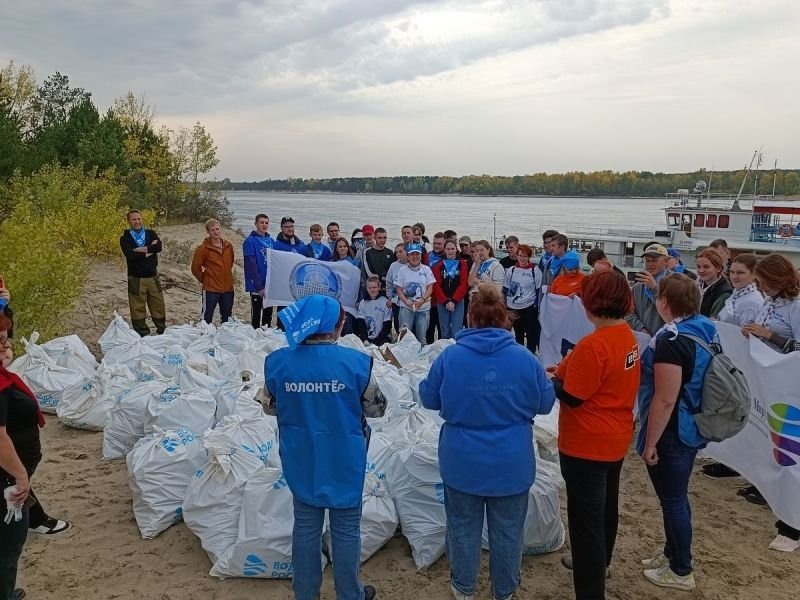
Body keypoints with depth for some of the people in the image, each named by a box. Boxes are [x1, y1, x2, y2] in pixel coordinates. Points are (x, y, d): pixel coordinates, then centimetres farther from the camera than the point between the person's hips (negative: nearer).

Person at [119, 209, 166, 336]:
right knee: (138, 309, 2)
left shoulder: (151, 233, 8)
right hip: (136, 279, -2)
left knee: (158, 306, 9)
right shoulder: (125, 238, 0)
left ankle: (163, 332, 23)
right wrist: (149, 250, -11)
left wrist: (139, 250, -15)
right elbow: (130, 255, -18)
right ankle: (142, 335, 14)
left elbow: (159, 247, -12)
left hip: (153, 277, 3)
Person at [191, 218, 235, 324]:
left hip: (228, 288, 5)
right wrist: (204, 280, 1)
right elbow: (195, 268, -4)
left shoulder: (228, 246, 6)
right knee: (207, 317, -2)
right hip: (211, 289, -5)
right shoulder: (203, 248, -8)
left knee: (227, 318, 16)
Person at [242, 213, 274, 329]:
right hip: (257, 286, -6)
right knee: (256, 315, 3)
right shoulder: (250, 241, -9)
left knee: (268, 314, 14)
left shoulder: (271, 241, 10)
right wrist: (259, 286, -19)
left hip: (270, 284, 6)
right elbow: (251, 266, -15)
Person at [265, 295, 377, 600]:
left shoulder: (278, 362, -11)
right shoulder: (356, 362, -19)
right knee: (346, 529, 14)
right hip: (343, 460, -3)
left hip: (302, 460, 3)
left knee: (306, 526, 19)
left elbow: (272, 405, 5)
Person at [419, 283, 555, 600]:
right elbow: (546, 403, 0)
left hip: (462, 462, 0)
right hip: (511, 463, 0)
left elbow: (428, 398, -1)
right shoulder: (525, 358, -13)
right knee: (507, 530, 19)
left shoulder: (449, 356, -14)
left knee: (463, 527, 20)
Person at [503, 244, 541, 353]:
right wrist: (504, 305, 6)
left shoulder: (535, 270, -5)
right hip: (513, 308, 4)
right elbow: (505, 289, 10)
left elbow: (539, 290, -2)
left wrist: (537, 306, -7)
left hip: (529, 308, -3)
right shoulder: (511, 270, 4)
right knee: (518, 334, 16)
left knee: (531, 334, 3)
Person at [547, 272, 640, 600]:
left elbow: (571, 397, -21)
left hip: (587, 445, -10)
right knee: (605, 507, 26)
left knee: (585, 518, 2)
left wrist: (551, 378, -3)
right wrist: (567, 370, 6)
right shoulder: (628, 337, 1)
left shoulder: (593, 345, -27)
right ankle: (597, 562, 48)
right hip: (615, 439, 10)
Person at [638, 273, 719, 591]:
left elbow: (665, 400, -26)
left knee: (672, 499, 8)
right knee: (677, 496, 23)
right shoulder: (706, 328, 2)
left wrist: (650, 442, -18)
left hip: (672, 434, -9)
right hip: (692, 428, 9)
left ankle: (681, 571, 24)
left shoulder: (672, 339, -26)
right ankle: (673, 553, 40)